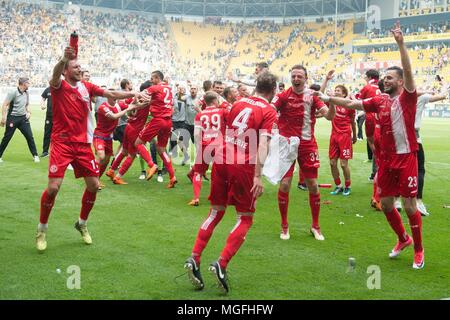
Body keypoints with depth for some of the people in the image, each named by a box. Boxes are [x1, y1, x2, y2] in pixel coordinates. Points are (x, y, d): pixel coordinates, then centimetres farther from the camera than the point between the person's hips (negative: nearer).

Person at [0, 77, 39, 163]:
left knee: (29, 136, 0)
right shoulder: (13, 92, -12)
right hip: (12, 118, -5)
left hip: (23, 118, 5)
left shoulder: (26, 93, 7)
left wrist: (28, 112, 4)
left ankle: (35, 155, 8)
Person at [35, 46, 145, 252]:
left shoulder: (86, 87, 9)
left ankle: (82, 224, 27)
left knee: (93, 185, 4)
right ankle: (42, 230, 9)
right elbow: (56, 75, -28)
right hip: (62, 143, -5)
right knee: (53, 187, -13)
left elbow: (111, 94, 11)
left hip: (83, 144, 5)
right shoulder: (59, 86, -6)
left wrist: (133, 94, -3)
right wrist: (64, 58, -48)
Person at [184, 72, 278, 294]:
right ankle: (221, 264, -6)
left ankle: (194, 259, 8)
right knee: (245, 219, 9)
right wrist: (258, 176, -20)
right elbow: (263, 144, -15)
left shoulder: (239, 103, 14)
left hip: (221, 159, 5)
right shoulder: (269, 112, -2)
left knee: (216, 212, 18)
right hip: (243, 166, -5)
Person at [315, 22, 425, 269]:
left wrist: (400, 43, -27)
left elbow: (408, 71, -21)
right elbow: (351, 104, 12)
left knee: (409, 205, -2)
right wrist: (329, 98, 8)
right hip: (386, 158, 6)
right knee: (386, 204, 11)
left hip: (406, 157, -6)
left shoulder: (407, 97, -6)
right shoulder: (379, 101, 9)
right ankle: (403, 239, 34)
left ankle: (419, 250, 15)